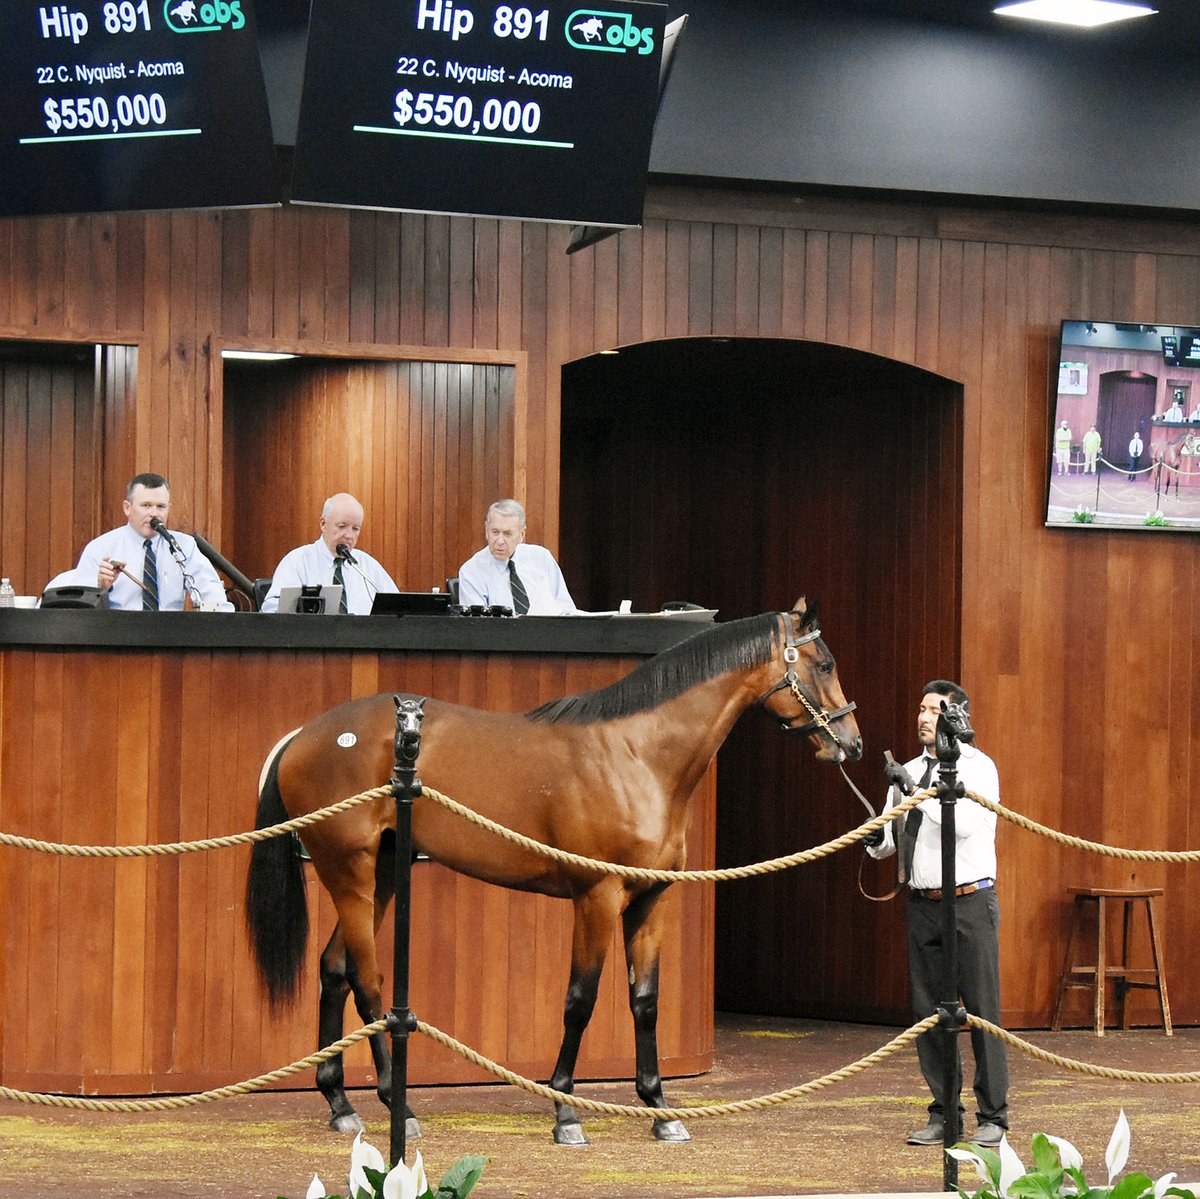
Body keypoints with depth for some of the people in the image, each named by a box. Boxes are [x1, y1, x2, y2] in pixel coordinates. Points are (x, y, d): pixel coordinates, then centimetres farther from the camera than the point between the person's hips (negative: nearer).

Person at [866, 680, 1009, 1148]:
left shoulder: (977, 767, -4)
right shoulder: (910, 772, 13)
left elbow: (964, 824, -21)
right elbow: (890, 841, 14)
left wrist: (919, 790, -23)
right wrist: (877, 839, -8)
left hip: (970, 902, -6)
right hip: (922, 903, 6)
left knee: (982, 1008, -4)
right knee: (928, 1009, 6)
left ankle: (992, 1116, 2)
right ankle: (943, 1114, 14)